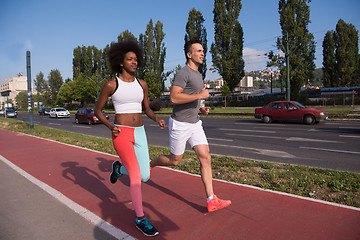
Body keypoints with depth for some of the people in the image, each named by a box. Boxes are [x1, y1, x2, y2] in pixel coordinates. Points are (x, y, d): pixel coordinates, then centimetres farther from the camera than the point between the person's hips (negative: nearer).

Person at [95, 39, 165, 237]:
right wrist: (110, 126, -15)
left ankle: (119, 168, 37)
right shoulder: (111, 84, -5)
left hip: (139, 134, 5)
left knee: (145, 177, 7)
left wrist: (158, 120, -6)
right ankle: (140, 219, 6)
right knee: (136, 177, -14)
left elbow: (147, 109, 15)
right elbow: (97, 110, 3)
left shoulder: (141, 84, 8)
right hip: (121, 135, -5)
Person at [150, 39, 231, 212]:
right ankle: (149, 165, 38)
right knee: (174, 160, 7)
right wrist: (200, 96, -23)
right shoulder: (183, 73, -14)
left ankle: (211, 201, 3)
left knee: (205, 158, -2)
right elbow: (174, 98, -24)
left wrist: (200, 108, 9)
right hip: (179, 124, -8)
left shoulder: (198, 74, 16)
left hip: (194, 123, 8)